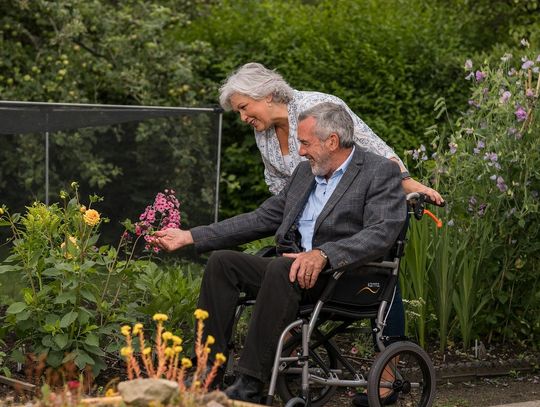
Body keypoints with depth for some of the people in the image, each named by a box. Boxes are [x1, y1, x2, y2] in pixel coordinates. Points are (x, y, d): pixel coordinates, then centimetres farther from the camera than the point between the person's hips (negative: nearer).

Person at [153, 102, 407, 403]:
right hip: (293, 268, 8)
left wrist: (322, 255, -32)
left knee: (281, 268, -34)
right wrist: (190, 237, 15)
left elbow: (381, 234, -18)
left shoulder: (381, 172, -4)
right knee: (222, 261, -10)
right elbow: (262, 219, 20)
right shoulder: (306, 171, 18)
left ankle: (250, 386, -32)